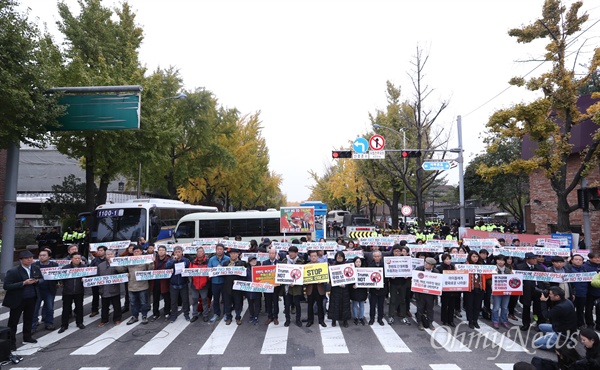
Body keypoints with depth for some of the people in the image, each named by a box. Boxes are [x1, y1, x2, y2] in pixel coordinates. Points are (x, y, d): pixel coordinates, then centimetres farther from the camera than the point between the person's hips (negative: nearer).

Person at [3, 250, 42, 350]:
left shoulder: (36, 269, 0)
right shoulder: (13, 272, -16)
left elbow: (42, 279, 11)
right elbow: (6, 286, -20)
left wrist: (37, 281, -13)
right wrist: (23, 283, -27)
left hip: (32, 299, 5)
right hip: (17, 300, -5)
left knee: (29, 319, 18)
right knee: (13, 322, 4)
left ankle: (27, 337, 34)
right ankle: (11, 342, 15)